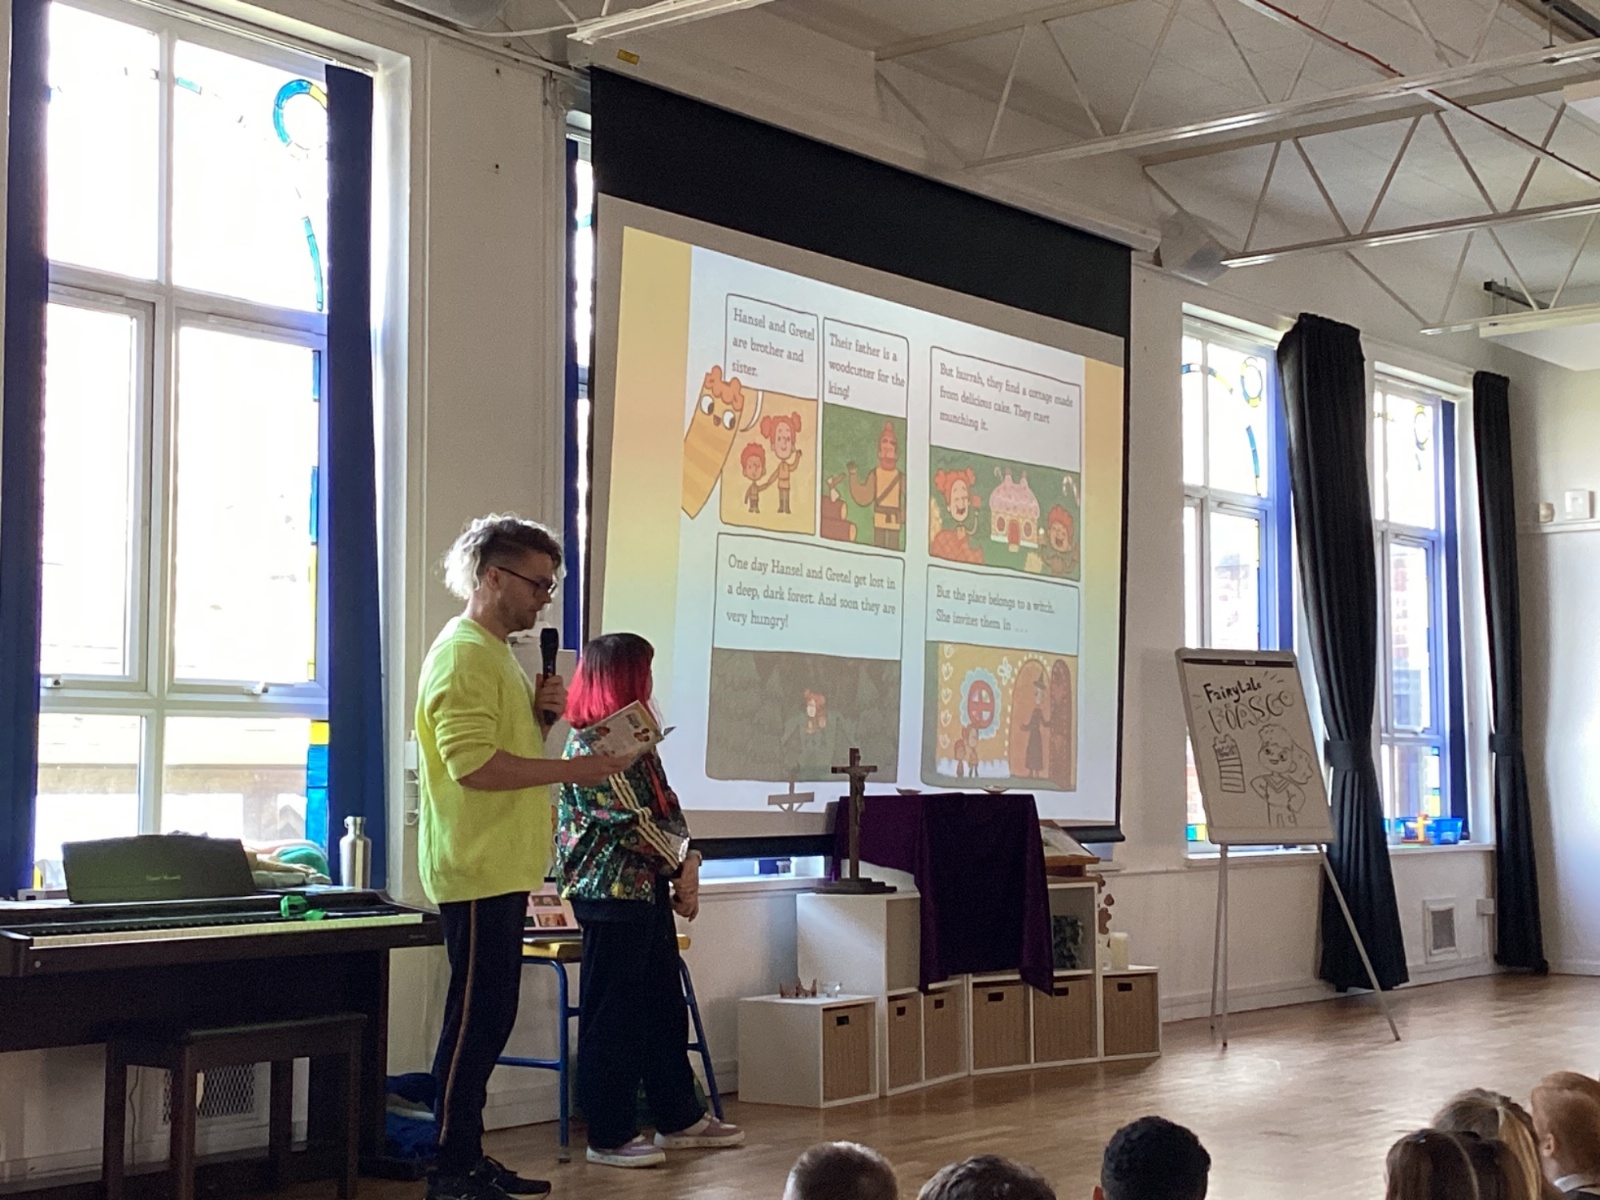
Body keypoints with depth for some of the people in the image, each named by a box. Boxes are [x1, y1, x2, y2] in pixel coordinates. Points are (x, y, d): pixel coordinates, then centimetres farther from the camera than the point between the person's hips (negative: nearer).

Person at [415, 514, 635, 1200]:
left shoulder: (496, 653, 21)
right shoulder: (463, 654, -13)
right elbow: (473, 763, -23)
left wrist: (538, 714, 6)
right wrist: (574, 770, -21)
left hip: (500, 872, 10)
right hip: (476, 871, -10)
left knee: (489, 1020, 13)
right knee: (474, 1021, -7)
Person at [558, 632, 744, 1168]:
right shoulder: (592, 745, -15)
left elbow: (667, 806, 11)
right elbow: (632, 822, -17)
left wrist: (686, 863, -4)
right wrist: (682, 866, -6)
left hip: (649, 887, 9)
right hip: (612, 890, -9)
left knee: (664, 1004, 14)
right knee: (612, 1013, -2)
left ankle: (680, 1117, 24)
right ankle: (609, 1136, 5)